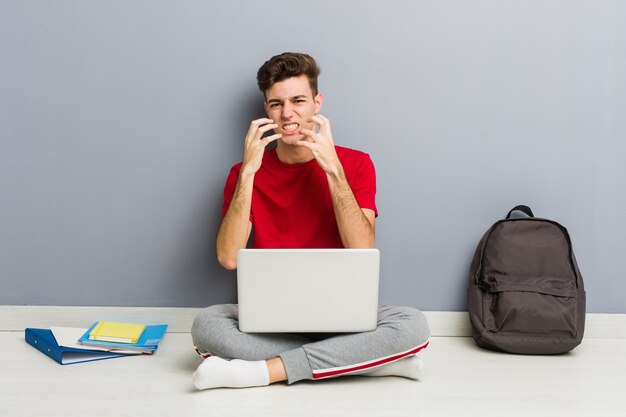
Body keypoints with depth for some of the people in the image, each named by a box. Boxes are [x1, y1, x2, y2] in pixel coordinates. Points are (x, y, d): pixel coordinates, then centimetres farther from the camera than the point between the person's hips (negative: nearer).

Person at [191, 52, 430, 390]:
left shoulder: (354, 164, 1)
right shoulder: (246, 173, 3)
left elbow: (362, 252, -13)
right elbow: (228, 258, -11)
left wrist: (332, 168, -19)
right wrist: (248, 172, -17)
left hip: (339, 313, 0)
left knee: (413, 325, -28)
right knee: (206, 323, -29)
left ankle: (262, 371, -24)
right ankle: (368, 361, -23)